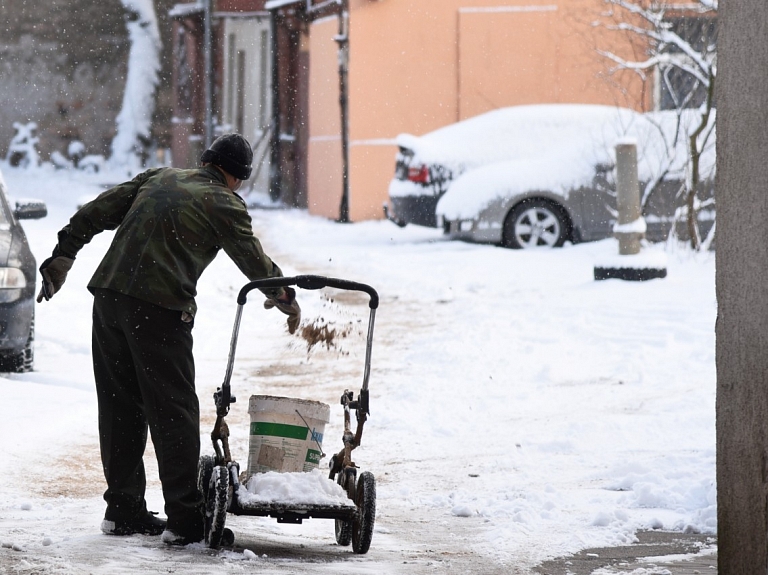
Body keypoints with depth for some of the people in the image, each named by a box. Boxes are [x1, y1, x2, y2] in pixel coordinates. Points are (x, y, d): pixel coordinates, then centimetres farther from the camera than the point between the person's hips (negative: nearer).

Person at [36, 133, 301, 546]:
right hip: (159, 310, -6)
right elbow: (254, 261, 6)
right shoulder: (224, 203, 2)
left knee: (120, 408, 13)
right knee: (174, 412, -3)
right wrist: (286, 299, 22)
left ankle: (123, 510, 17)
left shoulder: (158, 179, 18)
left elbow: (94, 214, 16)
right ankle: (185, 519, -5)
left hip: (108, 296, 6)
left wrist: (62, 258, 19)